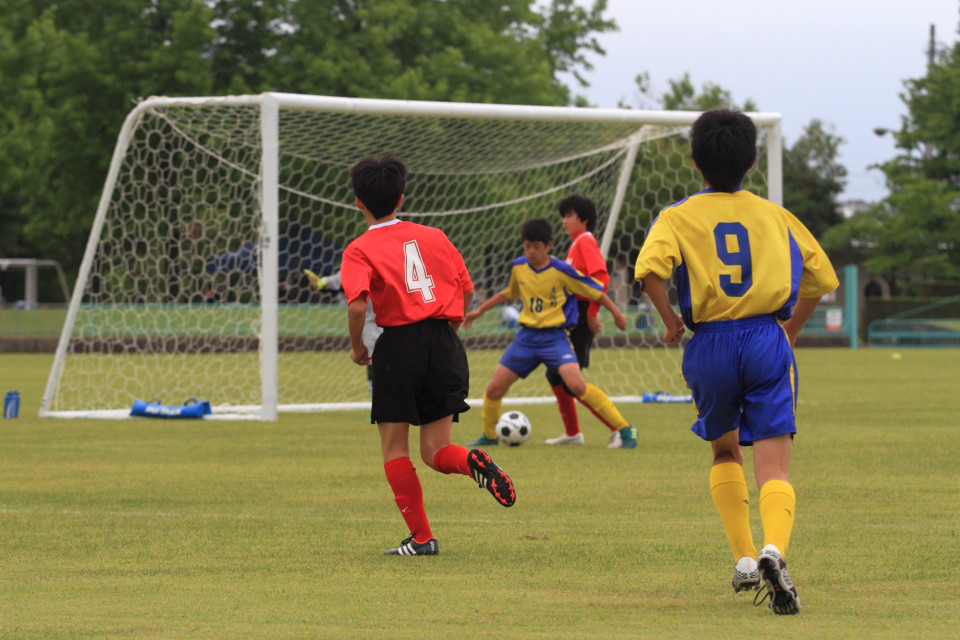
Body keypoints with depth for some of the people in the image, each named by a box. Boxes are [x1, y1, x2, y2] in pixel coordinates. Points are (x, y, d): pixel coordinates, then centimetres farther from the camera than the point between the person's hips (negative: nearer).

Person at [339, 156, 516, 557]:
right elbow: (466, 292, 12)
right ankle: (474, 463, -25)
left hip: (400, 343, -4)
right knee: (435, 452, 9)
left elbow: (358, 304, -17)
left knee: (394, 449, 9)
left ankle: (421, 537, 3)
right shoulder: (433, 237, 13)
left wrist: (357, 346, 0)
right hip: (445, 343, 4)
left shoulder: (360, 250, -1)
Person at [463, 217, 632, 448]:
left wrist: (617, 314, 7)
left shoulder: (562, 271, -12)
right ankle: (489, 435, 29)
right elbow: (508, 293, 25)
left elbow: (595, 292, 0)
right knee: (494, 389, 1)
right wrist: (479, 310, 28)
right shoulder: (518, 267, 3)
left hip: (555, 337, -5)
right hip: (526, 337, 5)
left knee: (576, 385, -26)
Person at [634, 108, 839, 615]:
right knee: (773, 468, -6)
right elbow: (821, 277, 16)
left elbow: (649, 268, -17)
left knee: (725, 452, 24)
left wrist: (670, 319, -2)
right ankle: (774, 550, -34)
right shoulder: (773, 215, 11)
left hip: (710, 344, 0)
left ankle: (744, 558, 16)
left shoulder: (678, 217, 3)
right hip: (768, 340, 0)